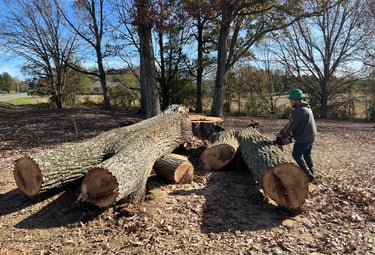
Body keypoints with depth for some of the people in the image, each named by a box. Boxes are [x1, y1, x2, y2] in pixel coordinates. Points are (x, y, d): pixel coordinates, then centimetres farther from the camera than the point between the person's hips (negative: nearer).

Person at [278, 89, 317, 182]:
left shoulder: (298, 110, -23)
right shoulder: (307, 108, 11)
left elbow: (291, 124, -18)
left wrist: (281, 133, -4)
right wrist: (291, 131, 10)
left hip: (303, 138, -9)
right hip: (311, 136, 10)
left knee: (297, 155, 6)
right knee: (307, 155, 19)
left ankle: (308, 174, 7)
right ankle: (311, 174, 26)